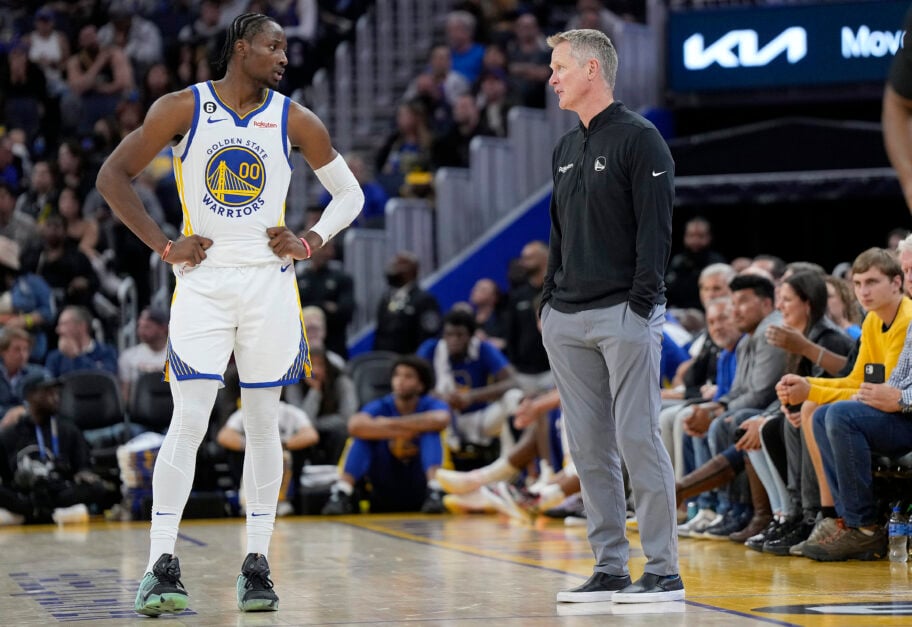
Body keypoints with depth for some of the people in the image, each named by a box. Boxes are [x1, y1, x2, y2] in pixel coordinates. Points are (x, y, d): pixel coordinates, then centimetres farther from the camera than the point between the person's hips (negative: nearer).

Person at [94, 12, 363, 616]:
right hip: (203, 283, -2)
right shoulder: (182, 109, -3)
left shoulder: (294, 120, 2)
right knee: (189, 420, -10)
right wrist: (165, 246, -5)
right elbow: (113, 175, 1)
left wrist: (310, 242, -3)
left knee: (264, 423, 5)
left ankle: (257, 564, 11)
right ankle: (162, 565, -8)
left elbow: (350, 193, 12)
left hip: (270, 284, 2)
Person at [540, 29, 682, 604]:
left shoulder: (640, 140, -5)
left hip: (625, 317, -8)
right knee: (590, 448, 7)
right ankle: (611, 568, 12)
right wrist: (550, 301, 15)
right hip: (568, 320, 8)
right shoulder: (567, 149, 18)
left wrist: (642, 303, -17)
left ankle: (664, 571, -6)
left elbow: (656, 228, -11)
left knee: (637, 439, -9)